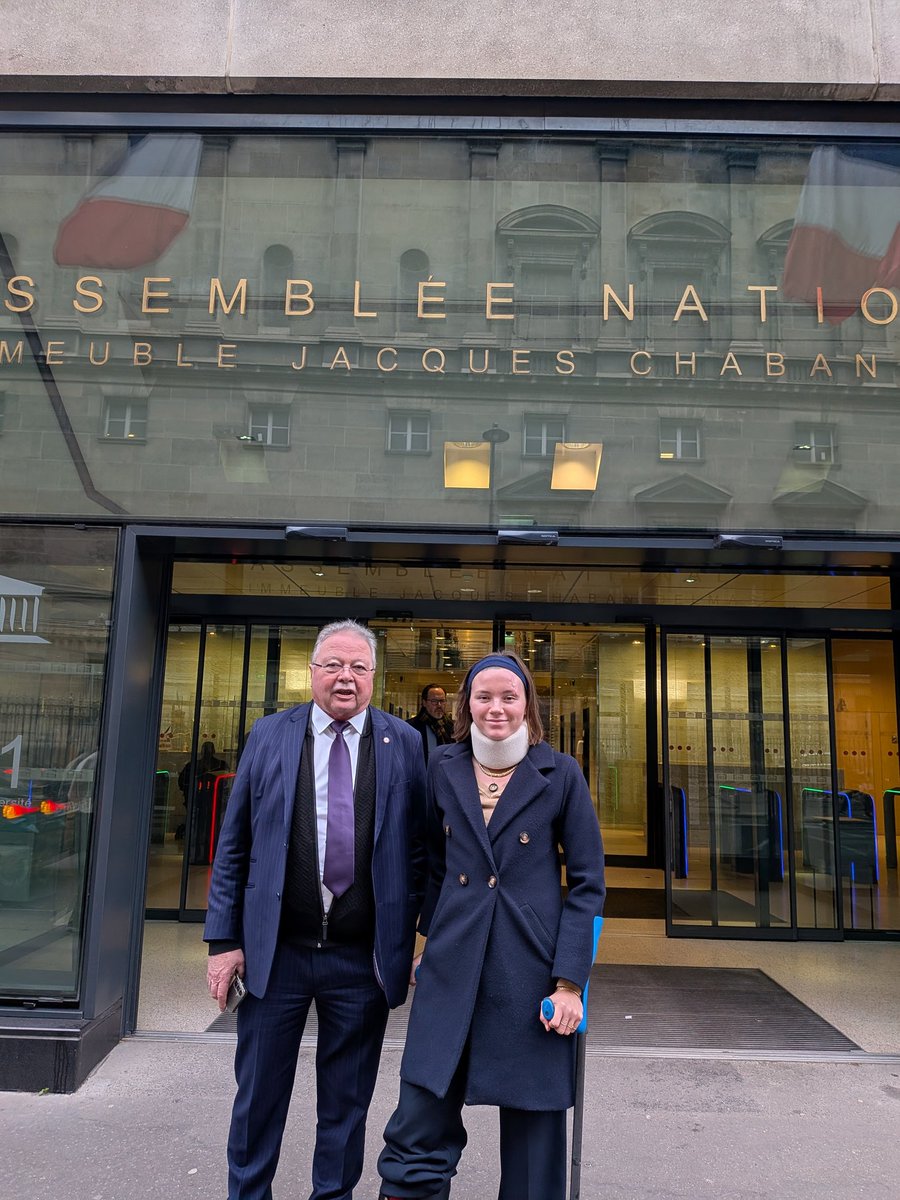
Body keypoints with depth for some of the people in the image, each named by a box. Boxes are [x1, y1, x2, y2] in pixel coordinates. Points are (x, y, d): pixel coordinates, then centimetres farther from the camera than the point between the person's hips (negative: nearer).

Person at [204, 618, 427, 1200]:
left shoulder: (405, 744, -2)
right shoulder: (270, 735, 0)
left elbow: (420, 851, 1)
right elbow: (233, 847, 2)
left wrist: (423, 939, -2)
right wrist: (224, 939, -1)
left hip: (363, 960, 0)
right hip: (274, 951, 1)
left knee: (347, 1102, 16)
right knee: (258, 1097, 16)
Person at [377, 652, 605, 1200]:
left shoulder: (561, 774, -3)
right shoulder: (443, 770, 5)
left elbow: (588, 882, -3)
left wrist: (570, 980, -8)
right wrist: (433, 938, 10)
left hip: (531, 968, -2)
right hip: (452, 969, 2)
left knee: (534, 1124, 10)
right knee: (422, 1124, 4)